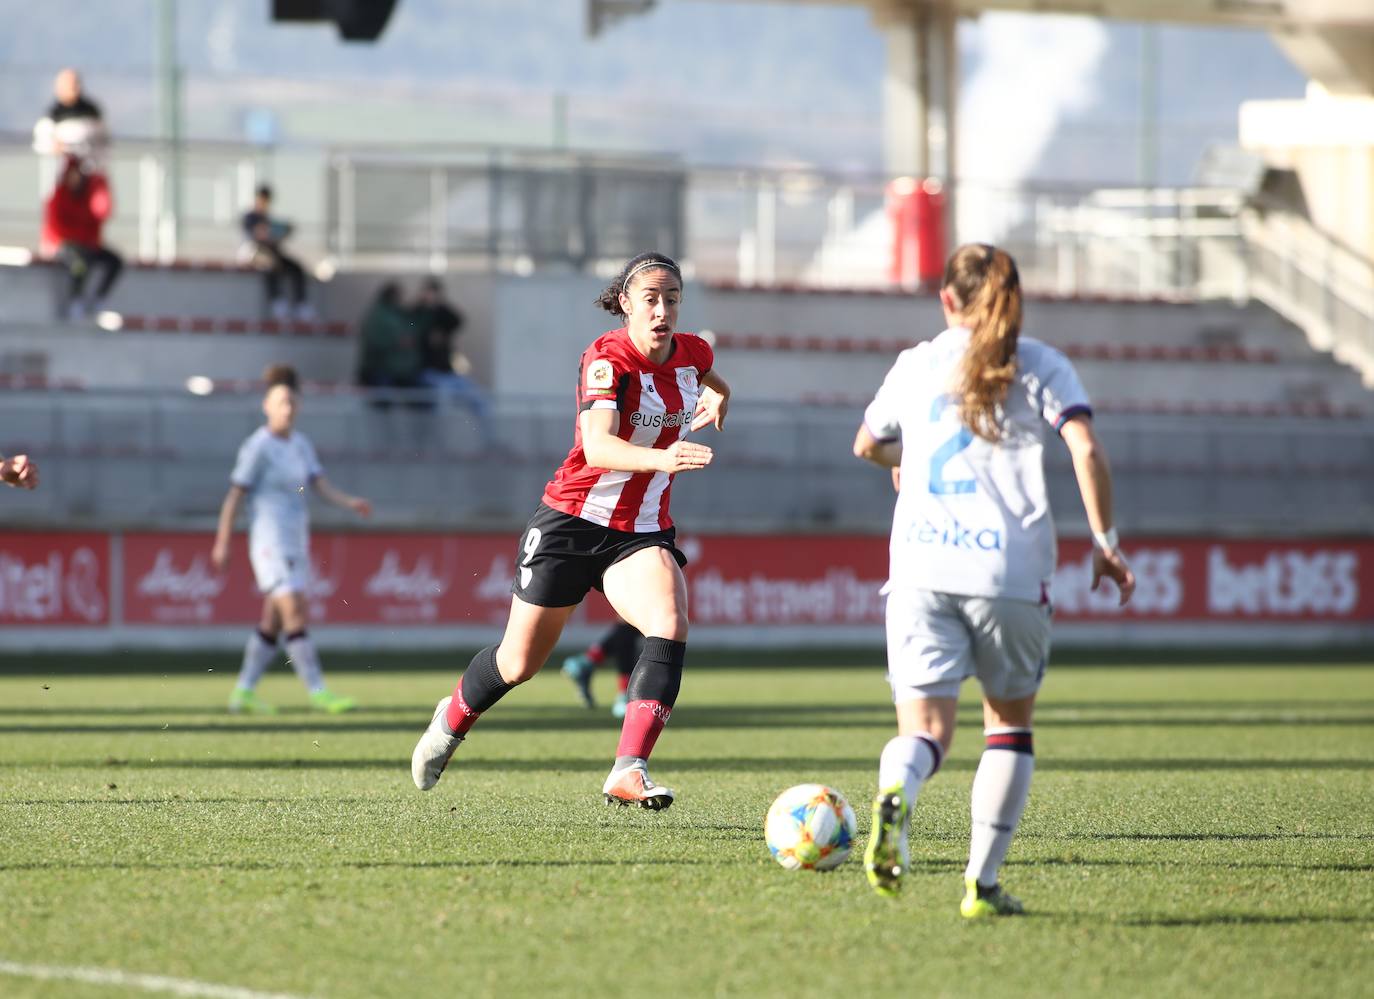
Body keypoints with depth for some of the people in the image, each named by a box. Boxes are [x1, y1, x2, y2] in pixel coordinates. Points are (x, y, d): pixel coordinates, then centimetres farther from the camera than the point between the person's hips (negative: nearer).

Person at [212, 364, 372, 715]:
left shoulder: (301, 444, 11)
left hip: (296, 540, 8)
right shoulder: (258, 446, -11)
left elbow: (323, 487, 4)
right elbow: (234, 496, -9)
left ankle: (243, 692, 17)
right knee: (295, 615, -14)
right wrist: (222, 544, -10)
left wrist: (351, 502, -14)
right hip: (270, 539, -8)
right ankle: (319, 692, -17)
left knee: (274, 622, 10)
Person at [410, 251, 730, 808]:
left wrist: (717, 402, 6)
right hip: (573, 523, -4)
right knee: (520, 663, 9)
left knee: (670, 627, -26)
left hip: (642, 532, 4)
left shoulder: (693, 354, 0)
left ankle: (628, 772, -31)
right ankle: (453, 719, 42)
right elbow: (597, 447, -38)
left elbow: (713, 385, 29)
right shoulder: (607, 359, -20)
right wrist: (661, 458, -55)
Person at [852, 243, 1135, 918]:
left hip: (920, 566, 1)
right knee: (1010, 723, 16)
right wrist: (1104, 543, -1)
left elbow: (867, 445, 31)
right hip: (1009, 566, -1)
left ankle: (895, 792, -38)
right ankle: (982, 883, 8)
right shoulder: (1039, 366, 7)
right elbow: (1086, 450, -7)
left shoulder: (915, 365, 15)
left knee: (925, 728, -1)